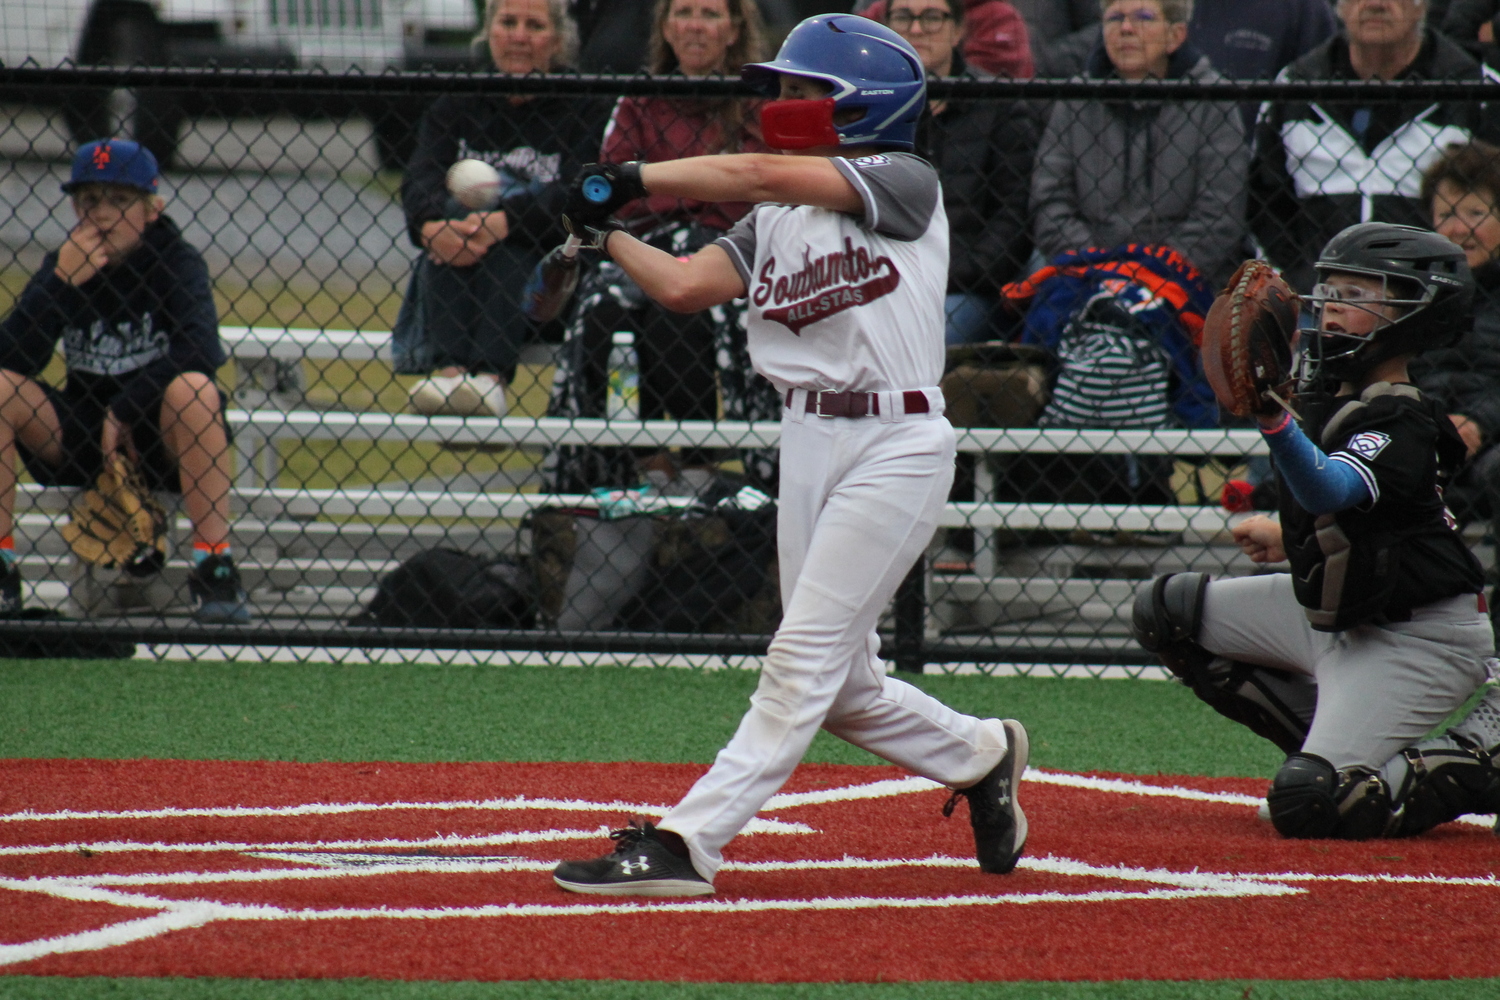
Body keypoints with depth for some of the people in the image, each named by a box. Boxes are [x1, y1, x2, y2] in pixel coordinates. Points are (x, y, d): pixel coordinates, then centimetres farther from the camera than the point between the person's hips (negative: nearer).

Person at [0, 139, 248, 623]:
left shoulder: (177, 263, -10)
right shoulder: (64, 265, -1)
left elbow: (202, 351, -27)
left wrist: (125, 409, -24)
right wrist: (60, 283, -22)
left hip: (159, 444, -3)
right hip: (81, 440, 3)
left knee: (192, 389, -34)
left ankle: (213, 564, -28)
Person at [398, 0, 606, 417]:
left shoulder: (582, 111, 7)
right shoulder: (453, 108, 16)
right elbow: (420, 181, -3)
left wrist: (503, 222, -31)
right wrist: (431, 225, -28)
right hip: (451, 281, 2)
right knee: (461, 204, -28)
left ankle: (490, 376, -52)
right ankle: (450, 370, -47)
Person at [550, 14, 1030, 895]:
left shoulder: (904, 183, -6)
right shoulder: (776, 220, 15)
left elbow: (760, 174, -16)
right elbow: (683, 285, 3)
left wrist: (631, 179, -11)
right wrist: (601, 227, -3)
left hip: (896, 448, -8)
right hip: (809, 447, 8)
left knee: (803, 659, -10)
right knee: (843, 685, 10)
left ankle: (688, 844, -15)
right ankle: (979, 757, 34)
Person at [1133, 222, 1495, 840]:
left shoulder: (1404, 425, -23)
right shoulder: (1328, 395, 4)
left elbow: (1331, 491, -43)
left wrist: (1273, 418, -58)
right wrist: (1292, 540, 28)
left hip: (1416, 643, -10)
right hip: (1331, 613, 10)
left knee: (1307, 806, -23)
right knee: (1165, 611, 10)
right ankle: (1329, 749, 8)